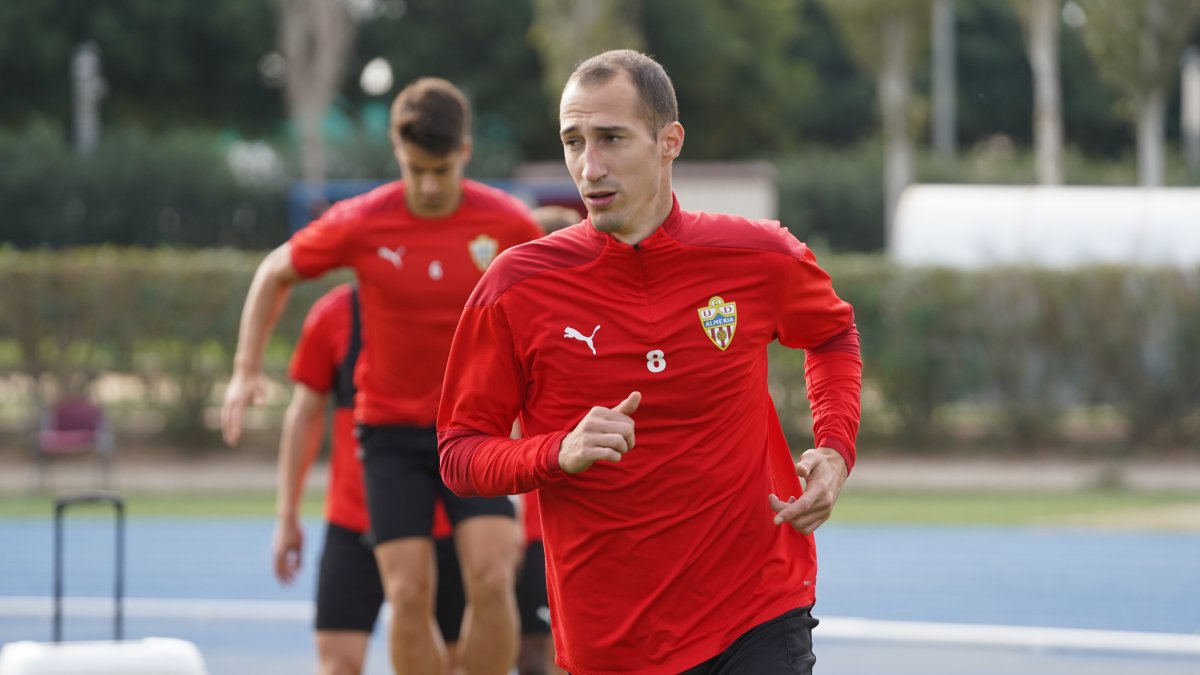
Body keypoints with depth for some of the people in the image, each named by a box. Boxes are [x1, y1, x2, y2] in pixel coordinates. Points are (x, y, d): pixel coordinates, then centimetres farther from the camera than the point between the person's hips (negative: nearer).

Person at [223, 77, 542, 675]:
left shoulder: (508, 224, -10)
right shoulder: (359, 224, -10)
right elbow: (275, 273, 7)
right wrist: (247, 369, 1)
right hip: (391, 429, 0)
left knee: (491, 580, -16)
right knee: (409, 594, -9)